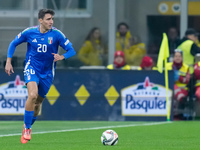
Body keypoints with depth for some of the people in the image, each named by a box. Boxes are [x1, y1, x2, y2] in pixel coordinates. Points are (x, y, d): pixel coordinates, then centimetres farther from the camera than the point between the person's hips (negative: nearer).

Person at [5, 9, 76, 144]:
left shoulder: (56, 34, -11)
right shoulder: (29, 32, -10)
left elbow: (71, 50, -10)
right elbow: (13, 44, 5)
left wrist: (62, 57, -31)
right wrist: (8, 62, -2)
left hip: (47, 72, 2)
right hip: (32, 68, -2)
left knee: (38, 102, 10)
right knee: (33, 95, -26)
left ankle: (28, 125, 38)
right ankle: (27, 129, -13)